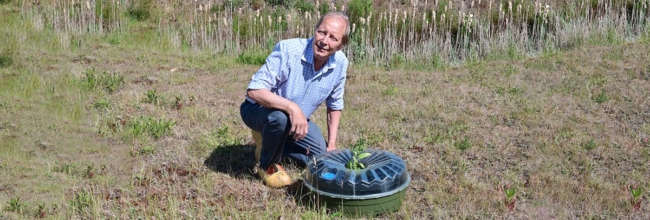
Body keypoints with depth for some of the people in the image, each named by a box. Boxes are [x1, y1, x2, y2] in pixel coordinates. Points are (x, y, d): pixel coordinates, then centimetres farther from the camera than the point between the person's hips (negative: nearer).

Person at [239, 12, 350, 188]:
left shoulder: (340, 63, -14)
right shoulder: (288, 50, -32)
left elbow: (334, 106, 3)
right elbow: (254, 90, -35)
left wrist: (332, 145, 0)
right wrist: (292, 107, -47)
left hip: (296, 120, 6)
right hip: (259, 110, -6)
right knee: (280, 116, -38)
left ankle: (275, 144, 22)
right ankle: (267, 166, -9)